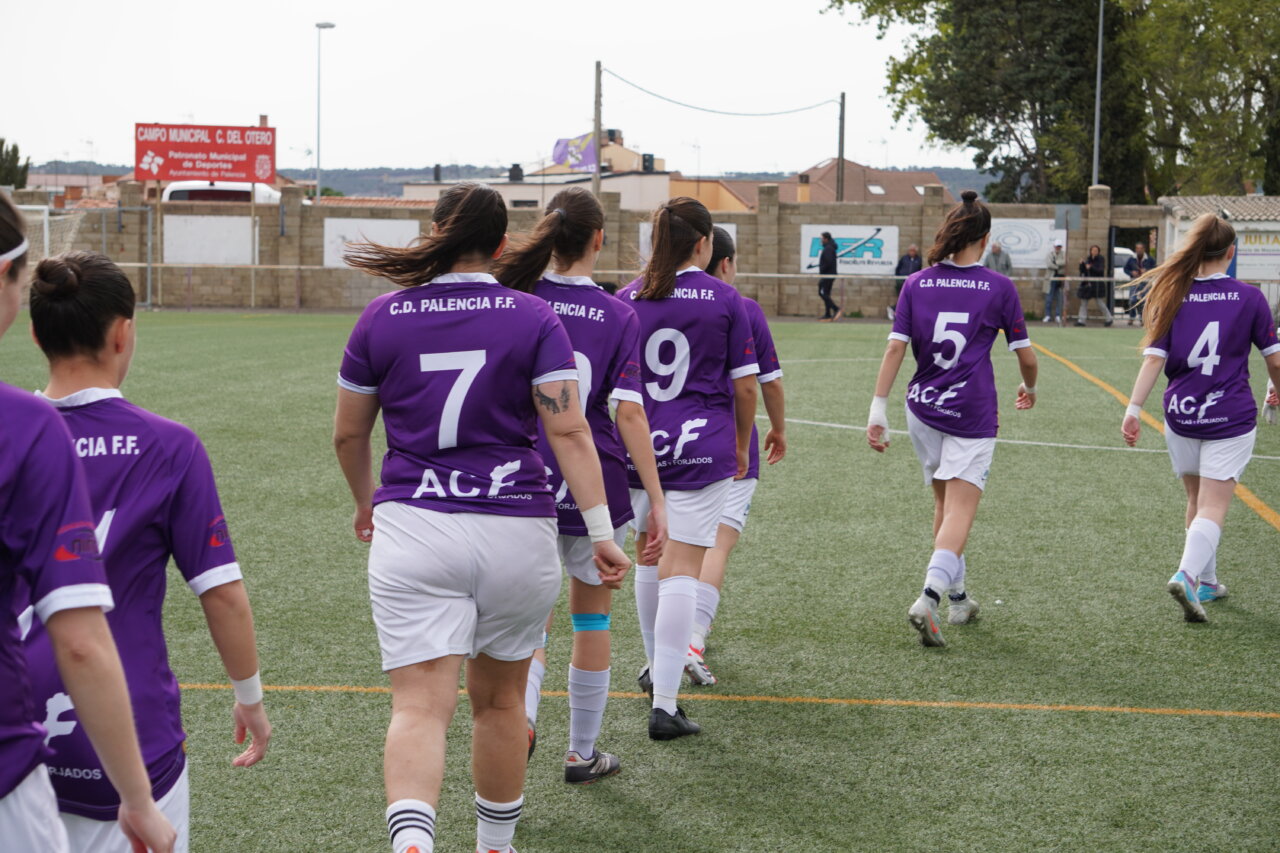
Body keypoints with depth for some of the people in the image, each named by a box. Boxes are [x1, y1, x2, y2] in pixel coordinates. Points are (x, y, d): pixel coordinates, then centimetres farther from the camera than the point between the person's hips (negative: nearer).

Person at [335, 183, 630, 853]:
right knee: (499, 701, 18)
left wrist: (365, 502, 30)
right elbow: (568, 430, -9)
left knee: (420, 705, -8)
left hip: (412, 528, -1)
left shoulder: (381, 319, 4)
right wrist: (601, 531, -8)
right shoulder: (533, 318, 0)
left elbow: (348, 434, 12)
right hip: (517, 532, 1)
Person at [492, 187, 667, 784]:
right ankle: (582, 752, 25)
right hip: (595, 487, -1)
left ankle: (521, 713, -19)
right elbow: (629, 411, -13)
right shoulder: (618, 315, -7)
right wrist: (657, 501, -11)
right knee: (592, 615, 16)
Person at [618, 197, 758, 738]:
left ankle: (656, 667, 39)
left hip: (640, 444, 3)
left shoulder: (626, 299, 4)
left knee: (650, 557, 22)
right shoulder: (725, 300, -3)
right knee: (681, 571, -6)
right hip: (702, 446, -3)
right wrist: (742, 446, 13)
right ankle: (664, 704, -10)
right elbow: (745, 385, -1)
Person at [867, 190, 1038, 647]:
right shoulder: (999, 287, -3)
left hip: (922, 408, 4)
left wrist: (878, 410, -3)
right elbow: (1026, 356, 2)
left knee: (945, 503, 19)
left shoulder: (916, 284, 3)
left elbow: (895, 348, -4)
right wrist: (1029, 388, 23)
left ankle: (956, 596, 28)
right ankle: (929, 597, -25)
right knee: (960, 510, -6)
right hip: (972, 413, -4)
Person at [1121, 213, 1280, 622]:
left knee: (1197, 501, 20)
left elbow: (1153, 358, -8)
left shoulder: (1172, 296, -1)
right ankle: (1187, 573, -25)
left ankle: (1206, 581, 30)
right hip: (1230, 419, -3)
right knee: (1213, 507, -3)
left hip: (1180, 416, 3)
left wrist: (1133, 409, -8)